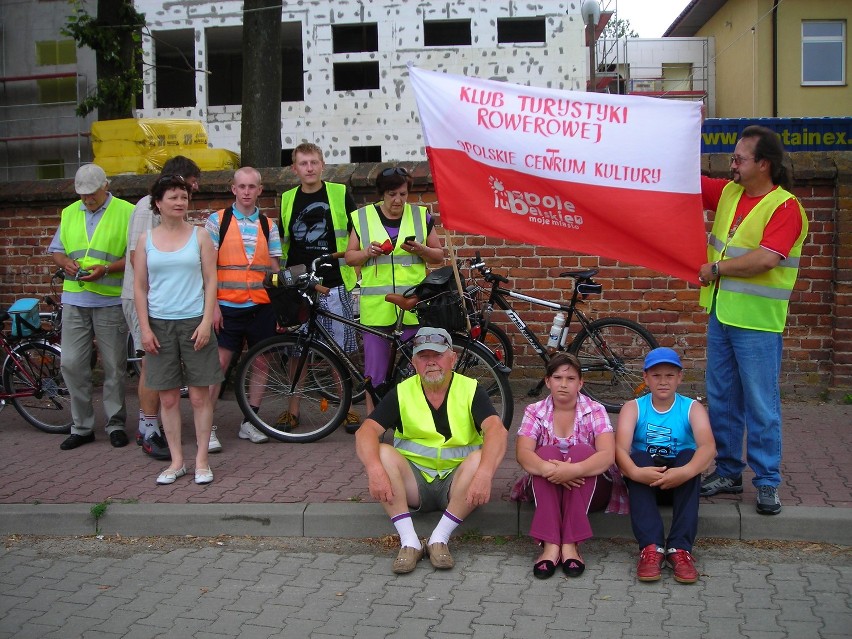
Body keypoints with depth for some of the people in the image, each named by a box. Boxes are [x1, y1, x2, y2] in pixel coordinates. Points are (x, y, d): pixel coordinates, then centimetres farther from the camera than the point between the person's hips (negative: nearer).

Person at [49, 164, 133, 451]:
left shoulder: (127, 212, -1)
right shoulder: (69, 213, 13)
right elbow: (57, 250, 19)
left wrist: (106, 269, -19)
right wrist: (66, 262, -4)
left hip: (111, 300, -4)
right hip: (74, 300, 4)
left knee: (114, 367, 3)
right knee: (72, 364, 2)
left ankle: (115, 424, 16)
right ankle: (81, 426, 14)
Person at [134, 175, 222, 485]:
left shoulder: (200, 235, 3)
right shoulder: (146, 239, 6)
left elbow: (210, 281, 1)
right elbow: (139, 287, 6)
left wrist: (206, 322, -8)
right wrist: (145, 328, -1)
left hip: (194, 322, -1)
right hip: (159, 324, 1)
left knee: (199, 395, 1)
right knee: (168, 397, 5)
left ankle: (201, 460, 10)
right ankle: (176, 460, 15)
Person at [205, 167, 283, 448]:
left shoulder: (268, 225, 10)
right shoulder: (217, 221, 1)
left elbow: (274, 268, 11)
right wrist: (212, 305, -9)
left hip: (261, 306, 3)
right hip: (227, 306, -3)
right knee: (219, 363, -6)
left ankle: (250, 422, 19)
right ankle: (208, 427, 1)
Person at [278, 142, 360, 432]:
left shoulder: (340, 194, 4)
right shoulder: (287, 199, 11)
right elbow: (281, 244, 18)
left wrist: (356, 268, 2)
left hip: (334, 284, -2)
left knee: (340, 349, 1)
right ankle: (293, 408, 17)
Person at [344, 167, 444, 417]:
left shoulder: (421, 216, 8)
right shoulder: (363, 217, 6)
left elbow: (438, 256, 12)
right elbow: (350, 257, 9)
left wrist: (420, 250, -9)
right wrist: (368, 252, -11)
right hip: (376, 305, 0)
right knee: (375, 370, 3)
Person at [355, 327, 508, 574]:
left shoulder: (470, 390, -5)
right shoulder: (402, 393, -1)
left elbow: (497, 431, -21)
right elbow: (366, 432, -12)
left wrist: (484, 474, -40)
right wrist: (375, 470, -33)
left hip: (456, 482, -1)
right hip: (414, 484, 1)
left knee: (479, 459, -30)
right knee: (383, 453, -25)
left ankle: (439, 539, -21)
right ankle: (409, 542, -23)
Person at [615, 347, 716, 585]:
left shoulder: (692, 408, -1)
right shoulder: (633, 408, 0)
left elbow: (708, 446, -21)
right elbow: (620, 448, -18)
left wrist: (686, 471, -42)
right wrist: (635, 472, -40)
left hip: (679, 481, 0)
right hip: (644, 480, 0)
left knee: (688, 455, -30)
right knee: (638, 457, -30)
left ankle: (680, 547, -38)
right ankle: (651, 546, -42)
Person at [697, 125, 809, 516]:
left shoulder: (784, 207, -13)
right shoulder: (728, 192, 8)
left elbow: (766, 259, -23)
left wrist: (716, 268, -13)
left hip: (756, 322, -7)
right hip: (720, 313, 7)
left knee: (761, 404, 0)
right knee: (721, 400, 13)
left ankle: (767, 483, 10)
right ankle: (728, 472, 25)